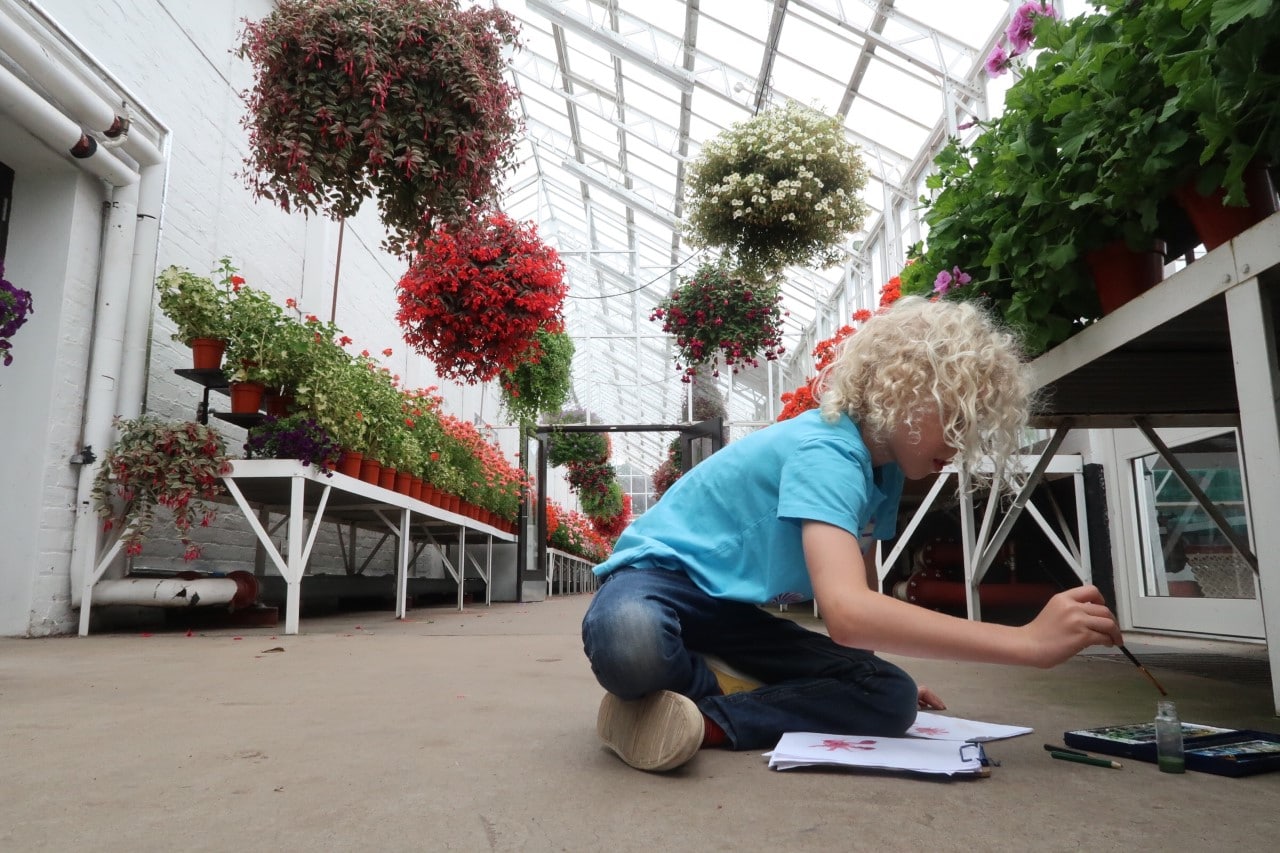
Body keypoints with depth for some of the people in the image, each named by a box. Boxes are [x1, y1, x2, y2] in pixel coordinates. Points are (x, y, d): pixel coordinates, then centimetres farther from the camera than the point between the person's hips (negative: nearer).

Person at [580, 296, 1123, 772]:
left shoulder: (884, 465, 4)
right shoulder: (826, 452, -26)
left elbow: (859, 593, 19)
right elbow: (846, 612, -41)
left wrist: (877, 675, 24)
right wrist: (1028, 640, -37)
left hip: (735, 612, 8)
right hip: (662, 575, -8)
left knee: (890, 698, -11)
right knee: (631, 642, -44)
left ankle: (706, 721, -15)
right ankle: (728, 690, -15)